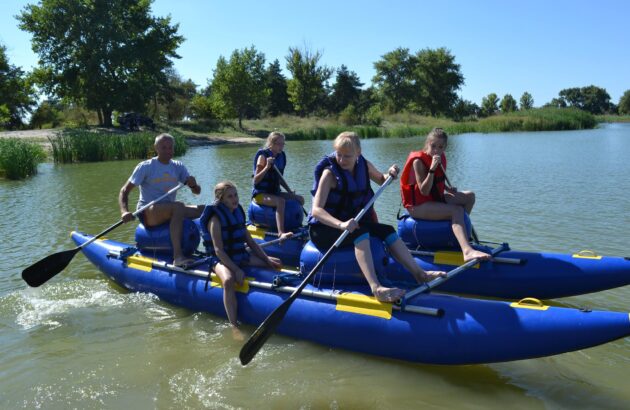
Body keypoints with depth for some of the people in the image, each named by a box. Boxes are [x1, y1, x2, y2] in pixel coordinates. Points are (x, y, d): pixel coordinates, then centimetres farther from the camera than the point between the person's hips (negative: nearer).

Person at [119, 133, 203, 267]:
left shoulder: (178, 167, 11)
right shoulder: (146, 167, -2)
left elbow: (197, 192, 7)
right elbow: (124, 191, -5)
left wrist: (193, 185, -18)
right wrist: (124, 211, -23)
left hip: (170, 213, 6)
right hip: (147, 213, -6)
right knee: (178, 206, -35)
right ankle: (177, 256, -47)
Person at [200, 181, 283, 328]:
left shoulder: (238, 213, 9)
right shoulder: (215, 219, -13)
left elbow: (250, 242, 13)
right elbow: (218, 250, -20)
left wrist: (267, 259, 4)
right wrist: (236, 270, -28)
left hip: (241, 256, 8)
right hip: (221, 259, -8)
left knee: (276, 264, 3)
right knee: (229, 280, -39)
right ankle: (234, 326, -36)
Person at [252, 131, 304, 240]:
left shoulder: (281, 156, 10)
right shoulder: (263, 156, -12)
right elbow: (256, 180, -16)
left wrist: (289, 191, 11)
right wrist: (267, 167, -26)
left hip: (275, 192, 8)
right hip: (260, 194, -8)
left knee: (300, 199, 0)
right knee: (280, 201, -35)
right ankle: (281, 233, -43)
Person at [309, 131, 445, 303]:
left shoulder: (363, 165, 0)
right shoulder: (330, 173, -19)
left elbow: (381, 180, 22)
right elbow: (316, 209, -30)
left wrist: (390, 174, -3)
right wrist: (341, 224, -47)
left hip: (350, 222, 7)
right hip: (324, 228, -7)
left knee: (387, 231, -5)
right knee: (360, 233, -34)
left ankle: (420, 273, -1)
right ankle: (376, 288, -49)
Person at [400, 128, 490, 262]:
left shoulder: (440, 158, 6)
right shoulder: (418, 161, -18)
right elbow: (424, 191, -25)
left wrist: (447, 189, 2)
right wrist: (432, 169, -32)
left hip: (435, 199, 9)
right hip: (418, 205, -9)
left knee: (470, 196, 7)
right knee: (457, 211, -27)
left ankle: (460, 233, 13)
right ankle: (467, 251, -42)